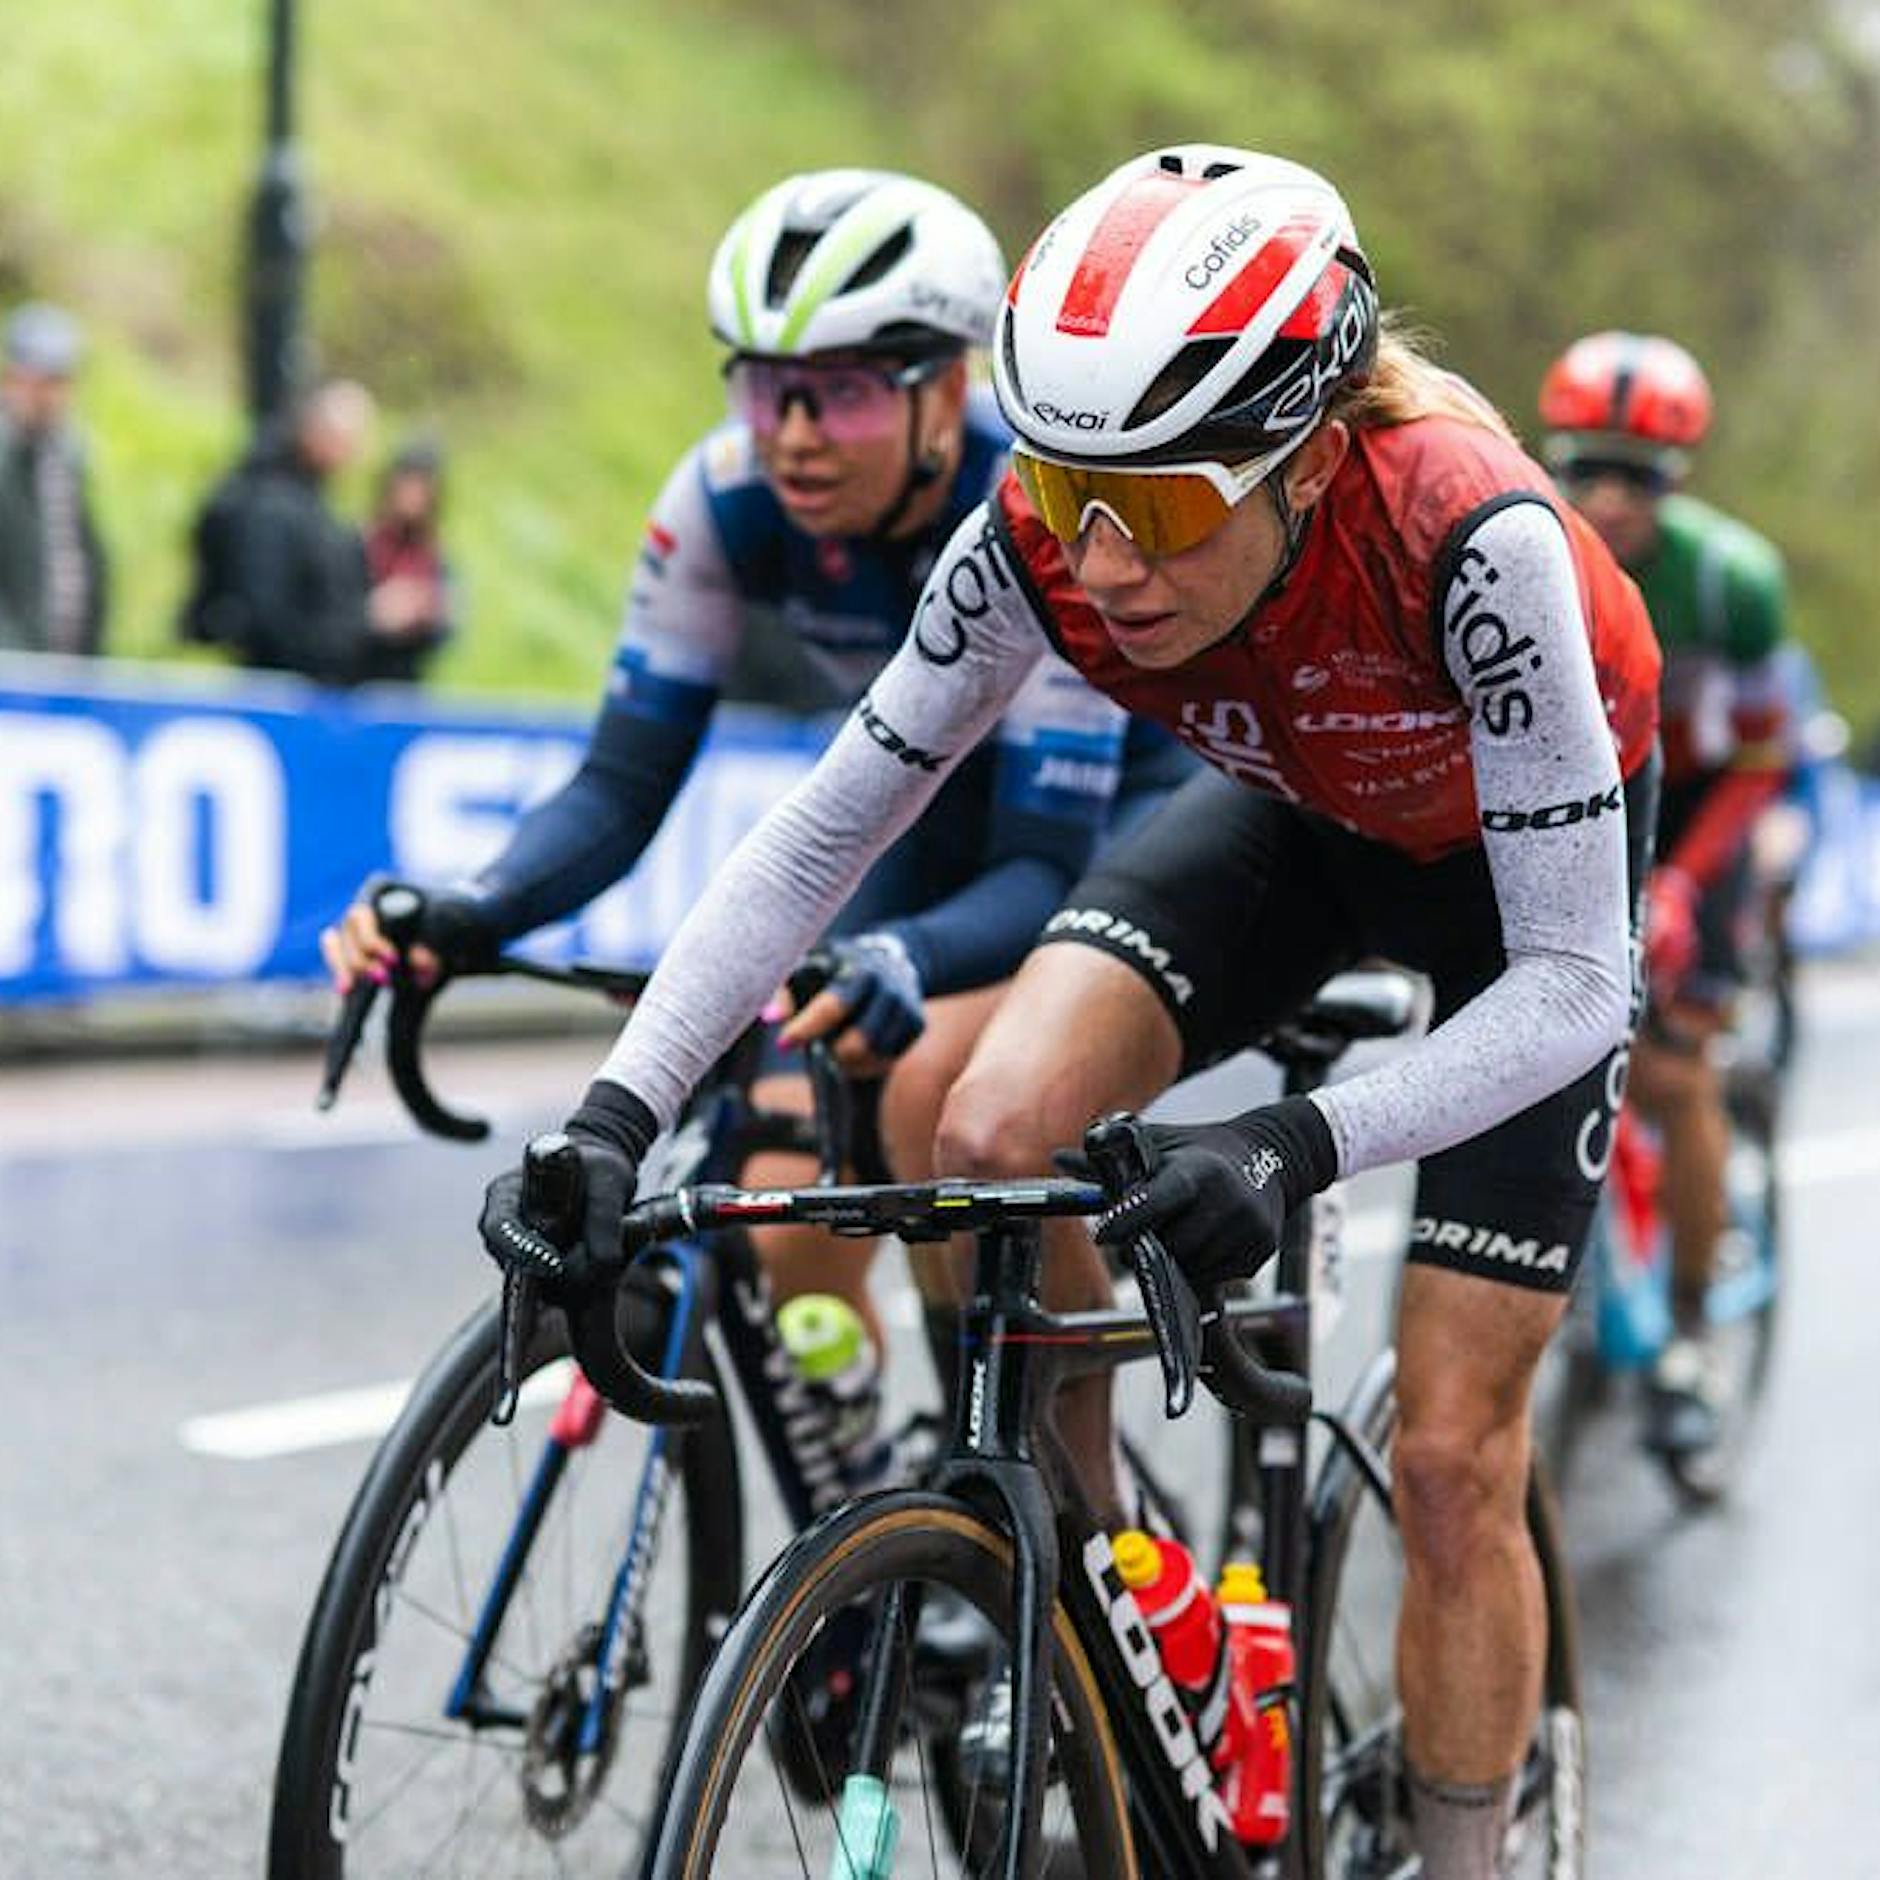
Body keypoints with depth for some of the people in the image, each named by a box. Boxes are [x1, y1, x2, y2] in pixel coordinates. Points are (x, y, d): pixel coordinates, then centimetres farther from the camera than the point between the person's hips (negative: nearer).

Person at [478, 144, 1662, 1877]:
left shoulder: (1472, 544, -40)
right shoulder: (1043, 541, -29)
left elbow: (1570, 984, -36)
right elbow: (822, 833, -21)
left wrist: (1298, 1146, -51)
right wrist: (615, 1117, -31)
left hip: (1523, 860, -3)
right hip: (1295, 813, 3)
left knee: (1450, 1455, -5)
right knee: (987, 1139, -22)